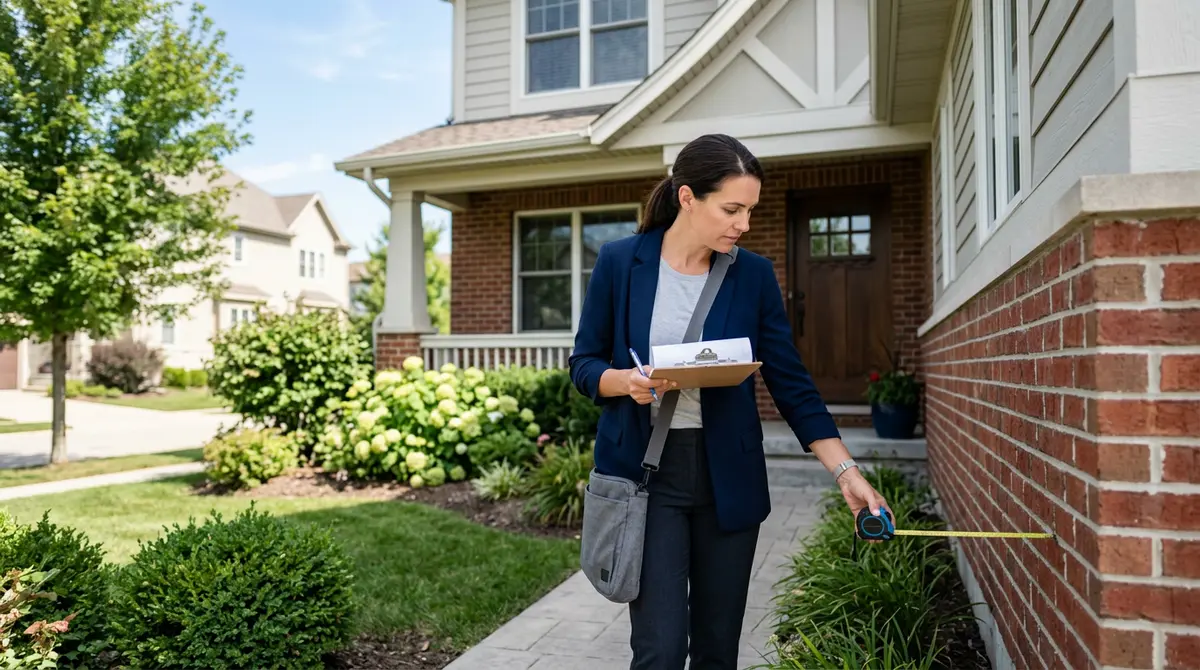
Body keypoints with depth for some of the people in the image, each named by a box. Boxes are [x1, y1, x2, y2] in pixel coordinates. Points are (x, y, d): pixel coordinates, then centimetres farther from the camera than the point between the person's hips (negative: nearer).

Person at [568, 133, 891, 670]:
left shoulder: (754, 275, 0)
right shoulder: (620, 262, -4)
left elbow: (792, 384, 1)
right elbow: (583, 364, 2)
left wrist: (847, 472, -6)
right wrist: (626, 381, -20)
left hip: (728, 477, 2)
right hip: (647, 472, -2)